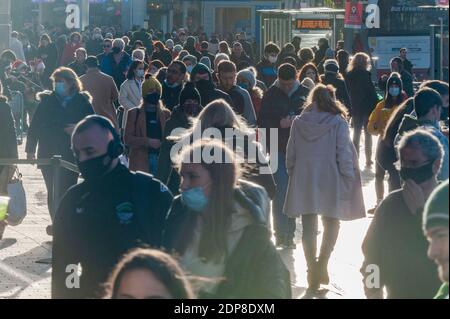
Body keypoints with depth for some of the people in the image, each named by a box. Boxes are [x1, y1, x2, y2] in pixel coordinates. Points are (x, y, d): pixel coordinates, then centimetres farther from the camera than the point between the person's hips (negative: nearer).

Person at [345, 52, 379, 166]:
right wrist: (376, 107, -7)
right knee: (368, 133, 5)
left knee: (356, 133, 11)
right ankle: (368, 160, 4)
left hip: (355, 108, 4)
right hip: (367, 107, -4)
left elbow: (347, 92, 6)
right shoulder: (365, 74, -12)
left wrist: (349, 108, 11)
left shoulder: (349, 75, 4)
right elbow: (371, 92, -13)